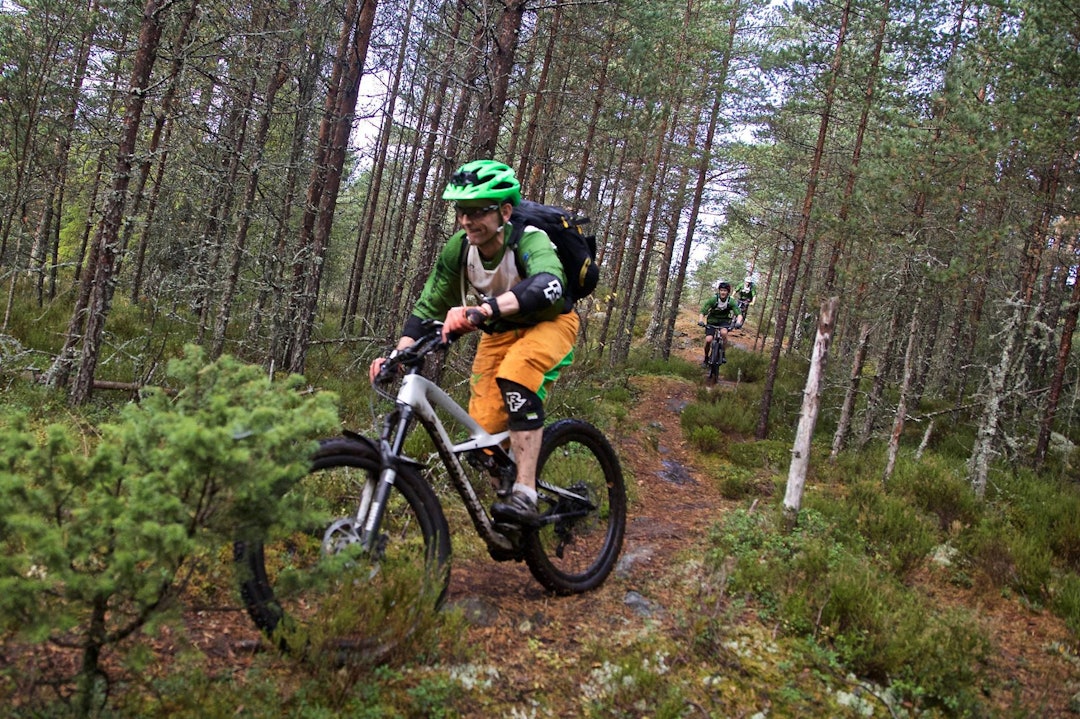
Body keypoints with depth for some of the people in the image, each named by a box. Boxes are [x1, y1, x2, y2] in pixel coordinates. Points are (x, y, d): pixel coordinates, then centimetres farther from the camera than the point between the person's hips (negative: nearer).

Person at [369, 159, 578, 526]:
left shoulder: (529, 240, -33)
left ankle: (525, 496, -34)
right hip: (501, 331, 5)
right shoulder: (458, 249, -18)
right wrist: (399, 354, -29)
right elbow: (428, 307, -12)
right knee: (483, 430, -9)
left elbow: (547, 285, -55)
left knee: (514, 374, -36)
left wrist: (480, 310, -68)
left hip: (550, 322, -5)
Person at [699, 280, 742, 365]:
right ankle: (706, 358, 8)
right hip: (712, 321, 0)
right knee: (708, 340, -18)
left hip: (724, 321, 0)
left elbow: (739, 314, -23)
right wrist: (701, 321, -39)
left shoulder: (731, 301, -19)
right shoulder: (713, 299, -21)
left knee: (724, 333, -33)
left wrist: (738, 322, -44)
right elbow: (703, 312, -20)